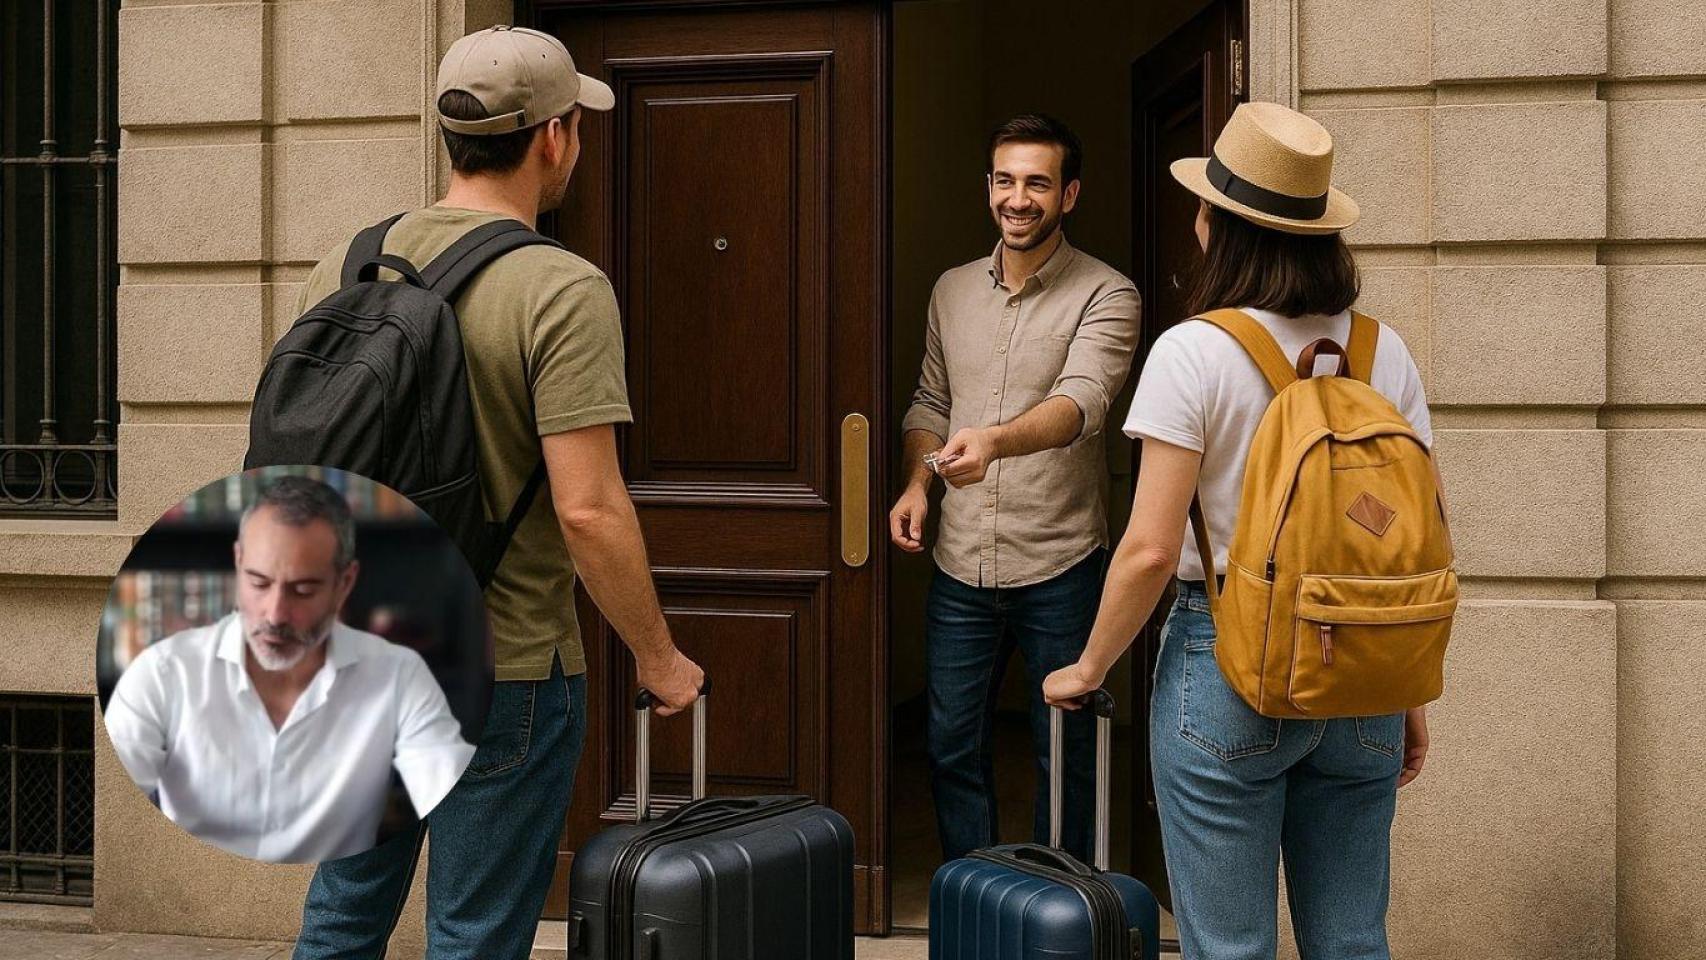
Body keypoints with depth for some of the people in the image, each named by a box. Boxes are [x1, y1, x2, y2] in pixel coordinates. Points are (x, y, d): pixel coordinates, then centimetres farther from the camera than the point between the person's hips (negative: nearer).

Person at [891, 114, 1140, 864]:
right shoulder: (952, 290, 10)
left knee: (1065, 751, 8)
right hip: (961, 561, 5)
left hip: (1060, 564, -4)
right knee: (953, 746, 11)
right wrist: (917, 482, 0)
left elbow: (1080, 399, -24)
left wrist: (994, 442, -42)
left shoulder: (1105, 295, -7)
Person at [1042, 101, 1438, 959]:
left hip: (1227, 665, -5)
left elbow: (1151, 550, -14)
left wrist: (1088, 670, 0)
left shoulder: (1194, 352, -11)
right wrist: (1411, 696, 14)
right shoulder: (1383, 351, 3)